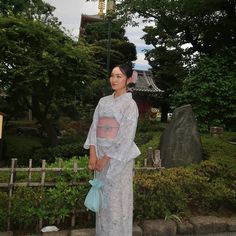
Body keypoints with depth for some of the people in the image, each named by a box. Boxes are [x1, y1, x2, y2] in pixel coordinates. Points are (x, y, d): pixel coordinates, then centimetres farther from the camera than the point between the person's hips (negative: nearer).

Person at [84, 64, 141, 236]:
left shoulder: (130, 104, -8)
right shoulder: (103, 101, 9)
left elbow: (126, 138, -14)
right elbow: (94, 127, 4)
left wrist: (106, 158, -14)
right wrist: (93, 155, -6)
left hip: (118, 158, -5)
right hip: (101, 156, 6)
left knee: (116, 200, 4)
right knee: (103, 198, 15)